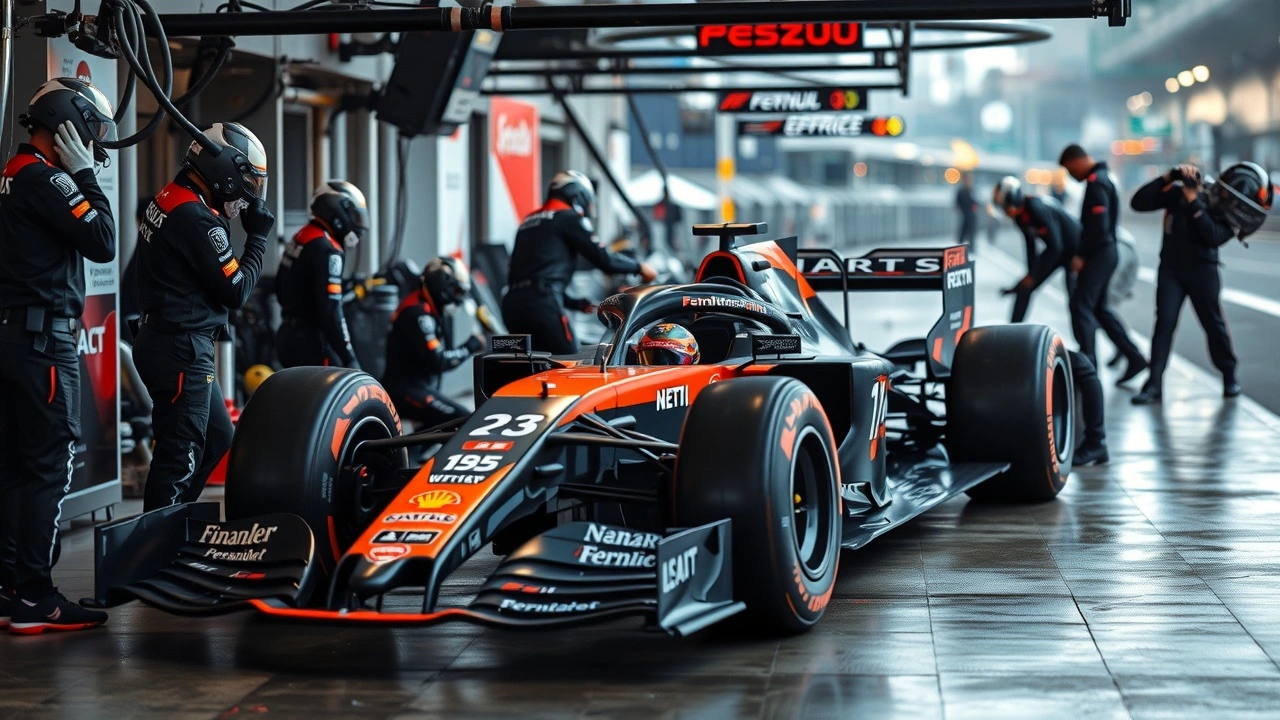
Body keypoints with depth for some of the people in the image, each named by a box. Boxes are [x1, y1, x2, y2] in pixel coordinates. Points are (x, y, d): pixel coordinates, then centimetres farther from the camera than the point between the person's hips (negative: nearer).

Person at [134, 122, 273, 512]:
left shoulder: (169, 201, 11)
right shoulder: (196, 217, -20)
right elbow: (235, 290, -15)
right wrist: (258, 238, -4)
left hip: (167, 341, 10)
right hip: (182, 351, -10)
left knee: (218, 436, 20)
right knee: (180, 456, -4)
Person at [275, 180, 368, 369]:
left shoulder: (302, 237, 13)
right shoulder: (327, 249, -17)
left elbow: (280, 288, 23)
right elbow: (331, 310, -23)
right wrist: (349, 358, -22)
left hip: (289, 335, 10)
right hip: (311, 342, -10)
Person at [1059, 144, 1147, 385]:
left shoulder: (1096, 182, -15)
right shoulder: (1102, 178, 17)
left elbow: (1098, 225, -23)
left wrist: (1082, 255, -17)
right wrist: (1084, 253, 14)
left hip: (1099, 253, -10)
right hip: (1105, 251, 10)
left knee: (1081, 306, -7)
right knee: (1099, 307, 15)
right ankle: (1134, 357, 15)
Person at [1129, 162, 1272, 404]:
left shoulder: (1228, 214, -6)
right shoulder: (1178, 192, -7)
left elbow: (1214, 236, -25)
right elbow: (1138, 203, -11)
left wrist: (1193, 202, -28)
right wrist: (1168, 178, -20)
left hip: (1203, 270, 0)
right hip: (1171, 268, 0)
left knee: (1214, 323, 7)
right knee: (1164, 323, -8)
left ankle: (1229, 376, 26)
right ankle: (1153, 385, -11)